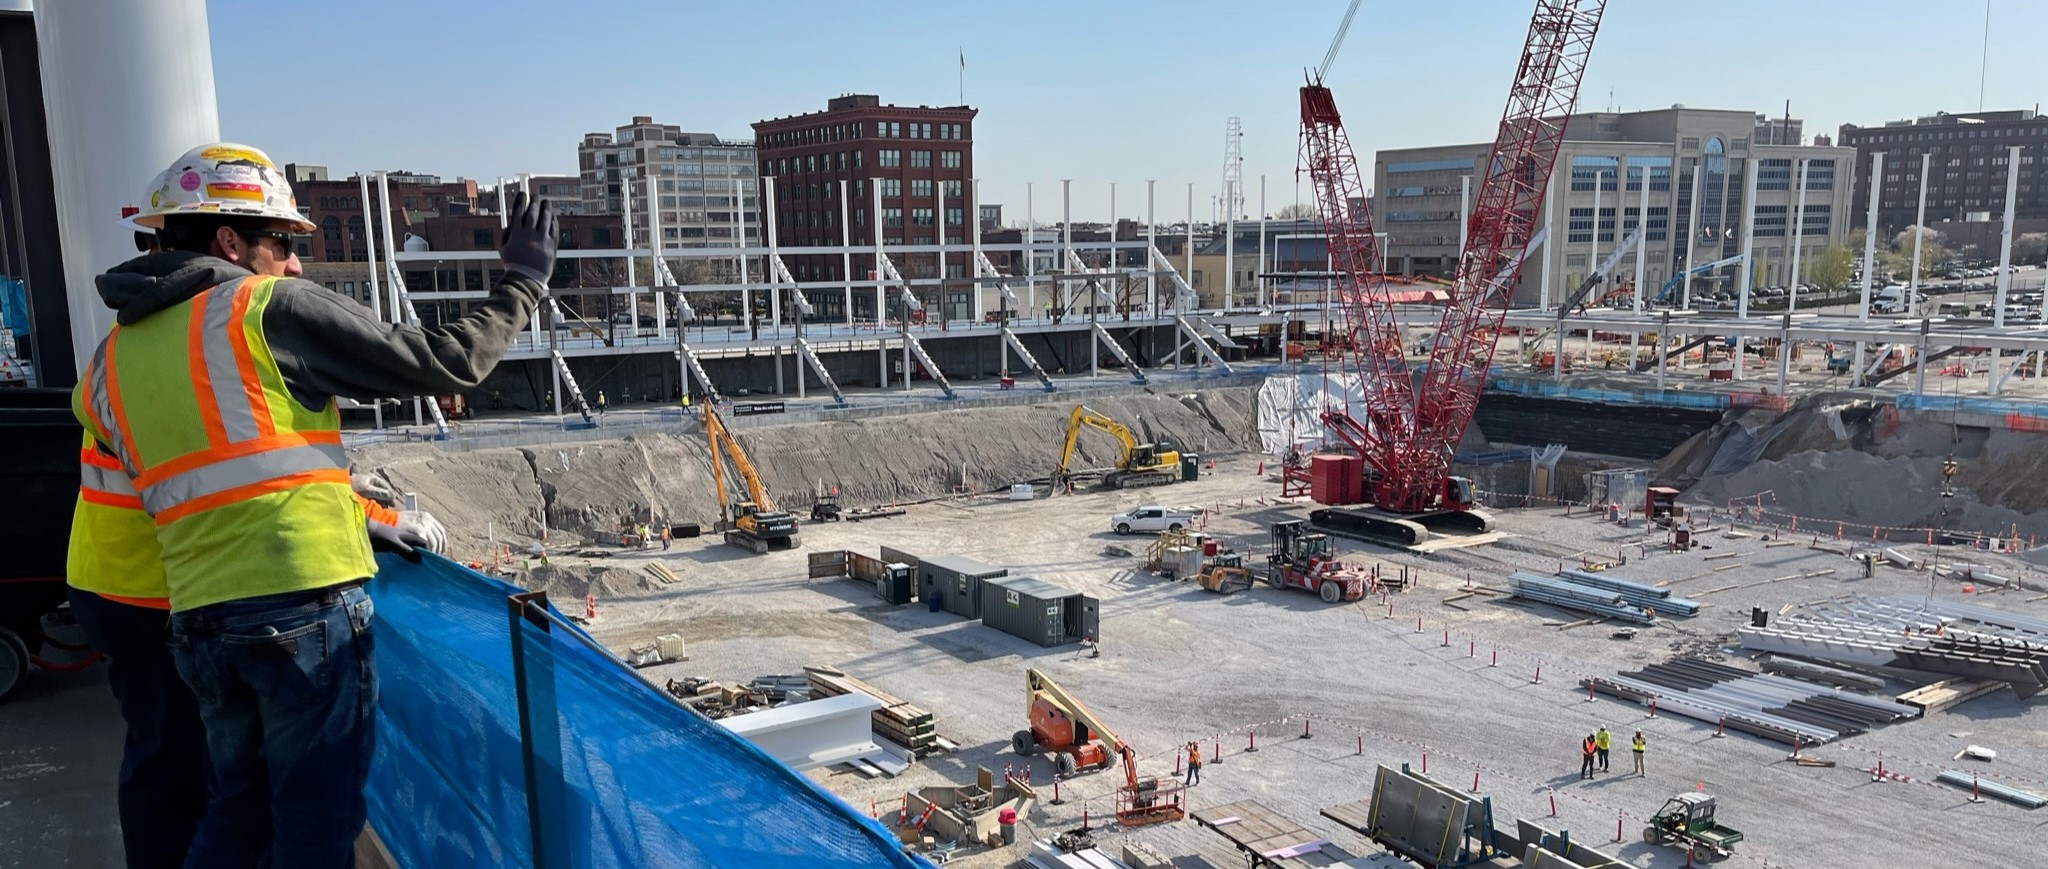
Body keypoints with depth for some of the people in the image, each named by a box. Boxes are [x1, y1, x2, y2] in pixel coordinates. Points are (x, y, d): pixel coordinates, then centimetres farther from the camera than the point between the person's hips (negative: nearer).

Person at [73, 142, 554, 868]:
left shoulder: (109, 362, 15)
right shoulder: (270, 308, -4)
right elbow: (444, 364, -5)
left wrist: (371, 519, 25)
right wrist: (521, 282, 9)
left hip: (196, 618, 7)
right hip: (303, 604, -6)